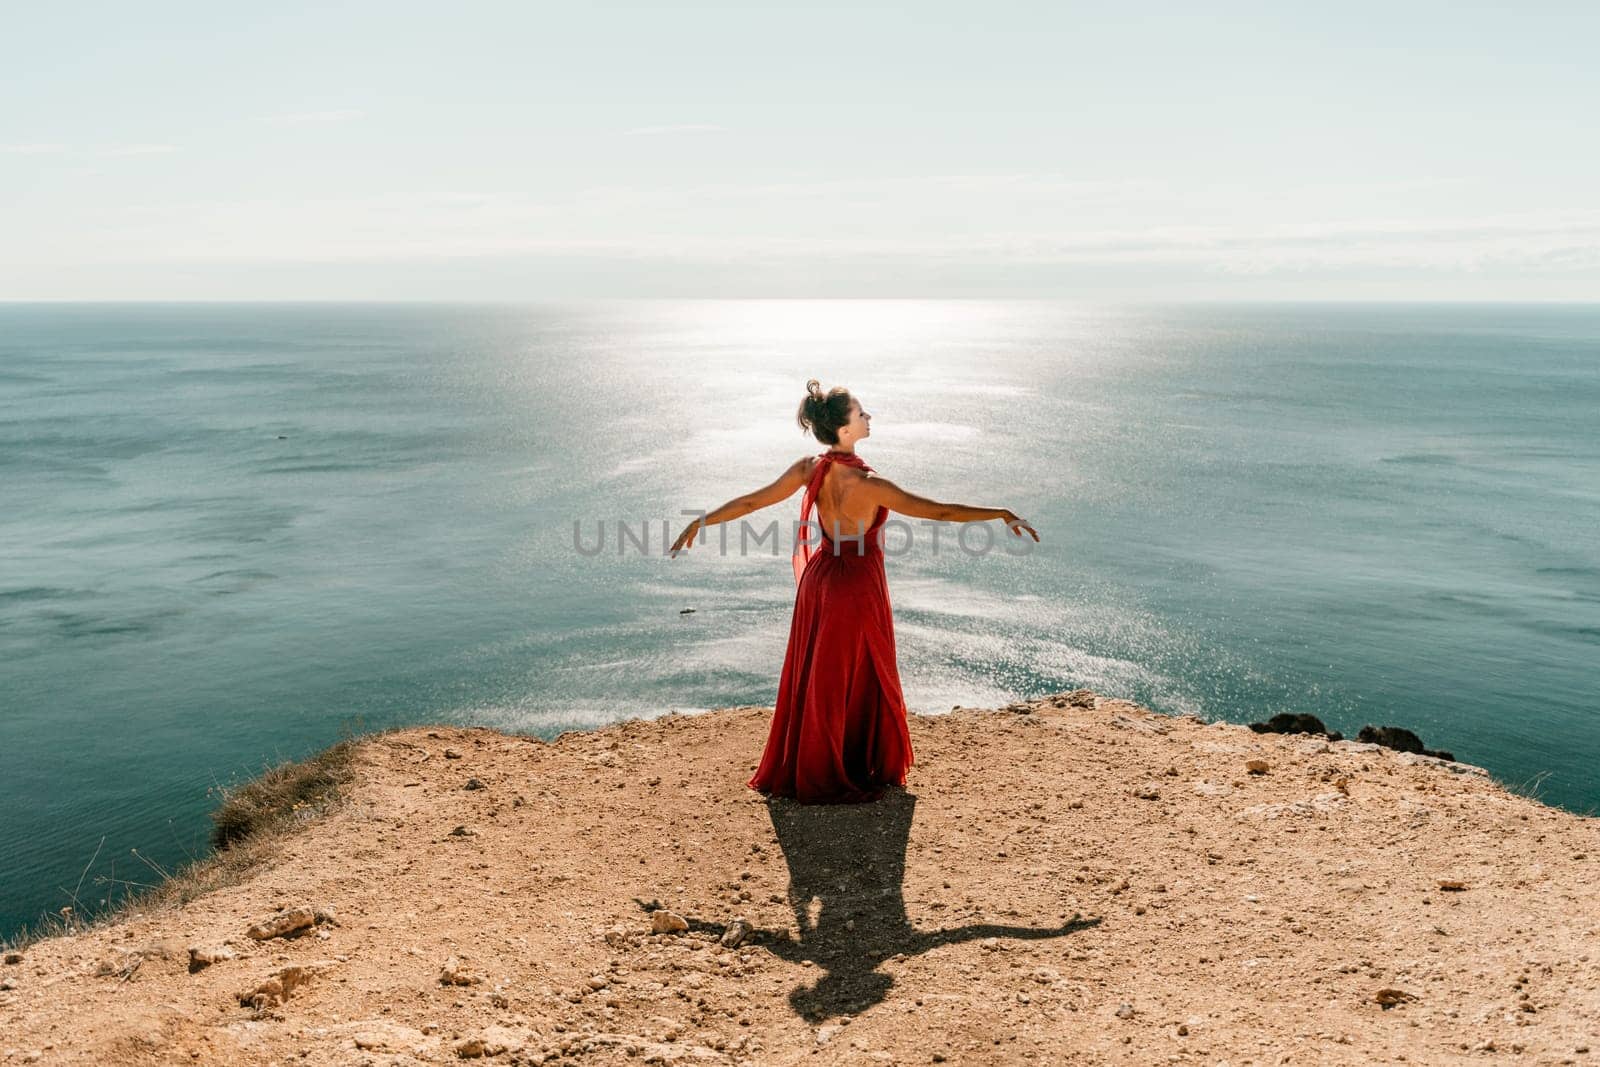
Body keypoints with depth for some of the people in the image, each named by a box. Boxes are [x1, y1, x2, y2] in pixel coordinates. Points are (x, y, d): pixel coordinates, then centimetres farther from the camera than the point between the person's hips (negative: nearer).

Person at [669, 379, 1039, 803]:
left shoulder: (808, 469, -9)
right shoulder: (868, 484, -27)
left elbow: (749, 501, -2)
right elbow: (938, 511, -25)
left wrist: (699, 523, 11)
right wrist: (1003, 514, -17)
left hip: (818, 579, 6)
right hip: (857, 587, -6)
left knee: (811, 680, 19)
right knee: (856, 684, 11)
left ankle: (793, 770, 33)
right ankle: (840, 778, 25)